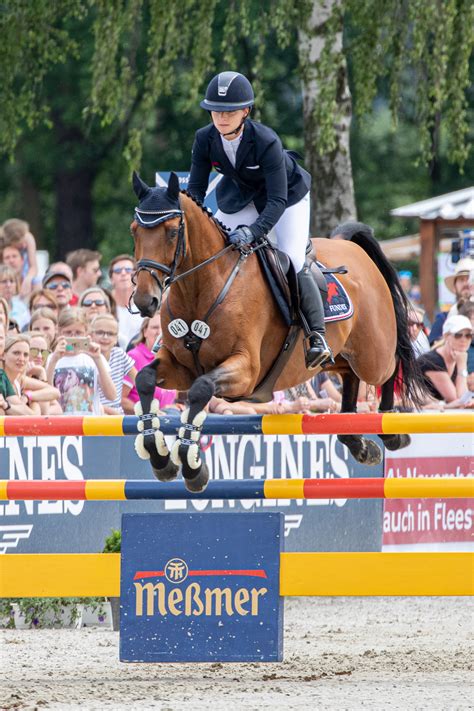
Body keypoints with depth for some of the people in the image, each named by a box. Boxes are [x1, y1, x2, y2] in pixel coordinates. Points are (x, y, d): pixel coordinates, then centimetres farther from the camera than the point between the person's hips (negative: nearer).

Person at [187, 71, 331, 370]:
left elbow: (277, 200, -38)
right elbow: (196, 188, -13)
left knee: (293, 263, -20)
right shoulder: (205, 140, -21)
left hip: (288, 195, -5)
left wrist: (253, 231, -52)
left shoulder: (266, 141, -36)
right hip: (241, 197, 5)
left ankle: (317, 336, -7)